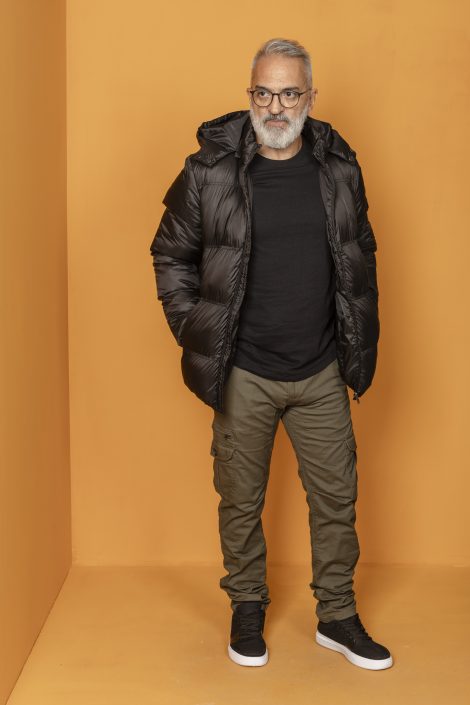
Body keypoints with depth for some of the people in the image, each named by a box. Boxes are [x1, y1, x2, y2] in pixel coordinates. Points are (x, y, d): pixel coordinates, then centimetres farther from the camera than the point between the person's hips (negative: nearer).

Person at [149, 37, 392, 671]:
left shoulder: (339, 168, 1)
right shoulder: (209, 171, -8)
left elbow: (361, 258, 11)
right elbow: (171, 255, 3)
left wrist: (361, 344, 7)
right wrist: (193, 331, -3)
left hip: (322, 374, 2)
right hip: (243, 375, -2)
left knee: (336, 497, 10)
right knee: (241, 501, 12)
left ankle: (338, 617, 29)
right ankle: (247, 610, 33)